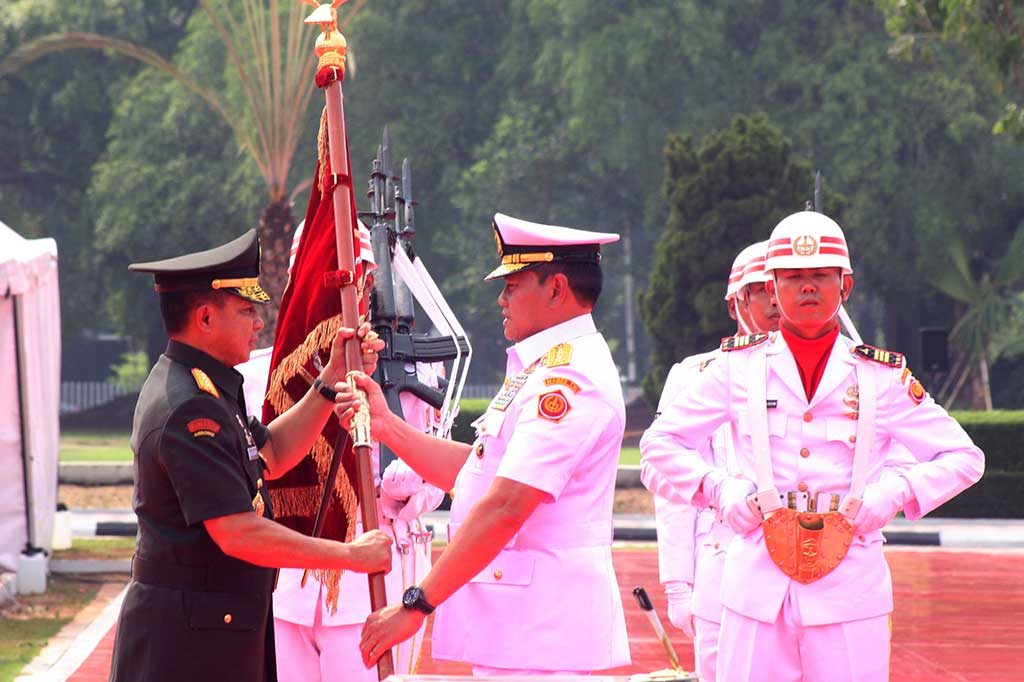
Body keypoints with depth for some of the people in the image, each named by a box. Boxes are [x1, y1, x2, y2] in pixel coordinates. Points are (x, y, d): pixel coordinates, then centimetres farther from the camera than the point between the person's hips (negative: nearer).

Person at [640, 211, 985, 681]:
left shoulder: (882, 377, 7)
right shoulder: (739, 367, 7)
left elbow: (963, 457, 13)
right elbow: (659, 446, 14)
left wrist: (894, 493, -2)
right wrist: (719, 488, -3)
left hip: (850, 593, 0)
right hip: (757, 591, 0)